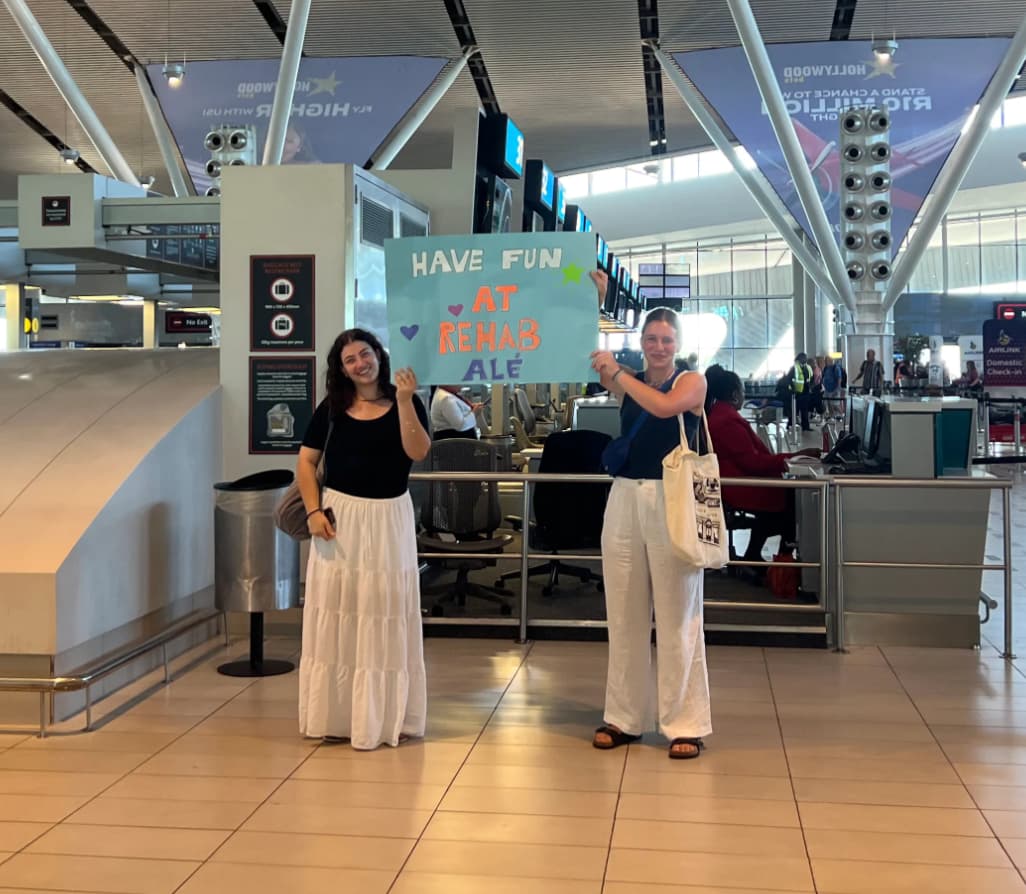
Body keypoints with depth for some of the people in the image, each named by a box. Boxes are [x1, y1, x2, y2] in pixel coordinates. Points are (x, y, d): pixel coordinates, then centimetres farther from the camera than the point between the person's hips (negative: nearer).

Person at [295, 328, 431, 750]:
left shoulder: (405, 404, 0)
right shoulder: (331, 408, 4)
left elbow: (418, 452, -15)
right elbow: (306, 461, 5)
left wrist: (404, 400, -22)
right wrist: (313, 510, -7)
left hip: (389, 518, -1)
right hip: (339, 516, 1)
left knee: (384, 616, 4)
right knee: (335, 616, 5)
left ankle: (386, 717, 13)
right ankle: (334, 716, 15)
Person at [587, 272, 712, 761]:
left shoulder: (693, 382, 0)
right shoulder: (628, 380, 11)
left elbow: (665, 406, -21)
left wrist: (617, 373, -14)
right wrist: (596, 300, -7)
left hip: (670, 501, -4)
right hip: (624, 499, 4)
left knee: (676, 617, 1)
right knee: (624, 616, 9)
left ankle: (685, 723, 8)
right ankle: (624, 717, 19)